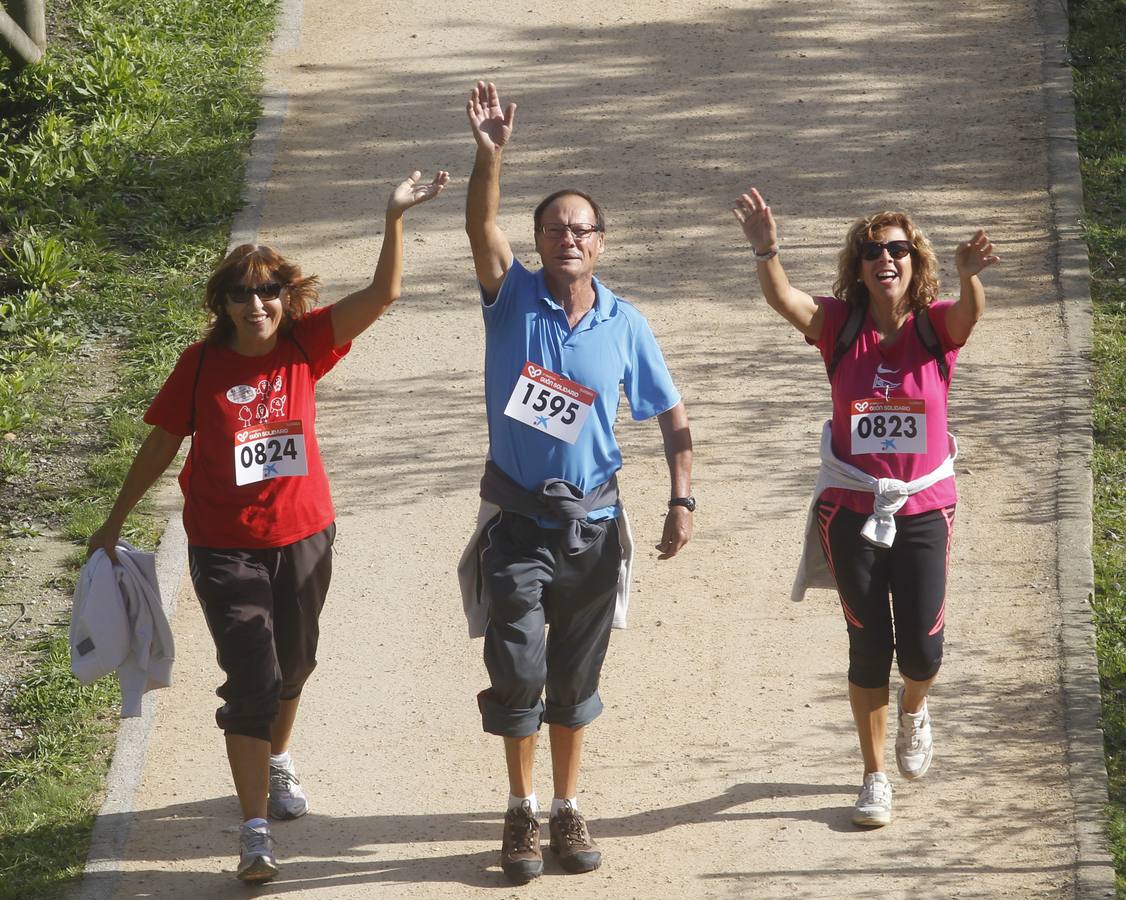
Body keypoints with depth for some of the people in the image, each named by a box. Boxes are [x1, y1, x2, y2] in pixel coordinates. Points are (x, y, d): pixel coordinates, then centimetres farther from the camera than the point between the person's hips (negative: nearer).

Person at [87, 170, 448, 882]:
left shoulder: (305, 346, -7)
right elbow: (162, 445, 2)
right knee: (251, 681, -10)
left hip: (303, 536, 3)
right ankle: (256, 831, -9)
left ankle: (277, 760, 52)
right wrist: (115, 522, 8)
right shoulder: (201, 365, -9)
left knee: (292, 664, 21)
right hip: (225, 547, -3)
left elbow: (383, 295, -17)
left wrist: (396, 218, -31)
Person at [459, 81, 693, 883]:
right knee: (516, 673, -3)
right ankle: (522, 810, 12)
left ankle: (568, 809, 24)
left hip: (593, 522, 1)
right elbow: (481, 226, -23)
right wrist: (490, 152, -39)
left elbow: (672, 417, 6)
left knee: (575, 678, 10)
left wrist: (683, 500, -5)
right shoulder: (513, 299, -5)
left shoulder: (625, 326, -1)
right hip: (516, 519, -1)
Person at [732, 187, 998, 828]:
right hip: (851, 510, 0)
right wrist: (767, 251, -44)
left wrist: (970, 274, -52)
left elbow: (971, 312, -28)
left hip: (924, 508, 0)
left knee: (922, 648, -2)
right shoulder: (841, 325, -5)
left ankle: (914, 709, 35)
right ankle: (875, 776, 19)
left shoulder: (936, 325, -6)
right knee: (869, 648, 3)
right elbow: (783, 299, -23)